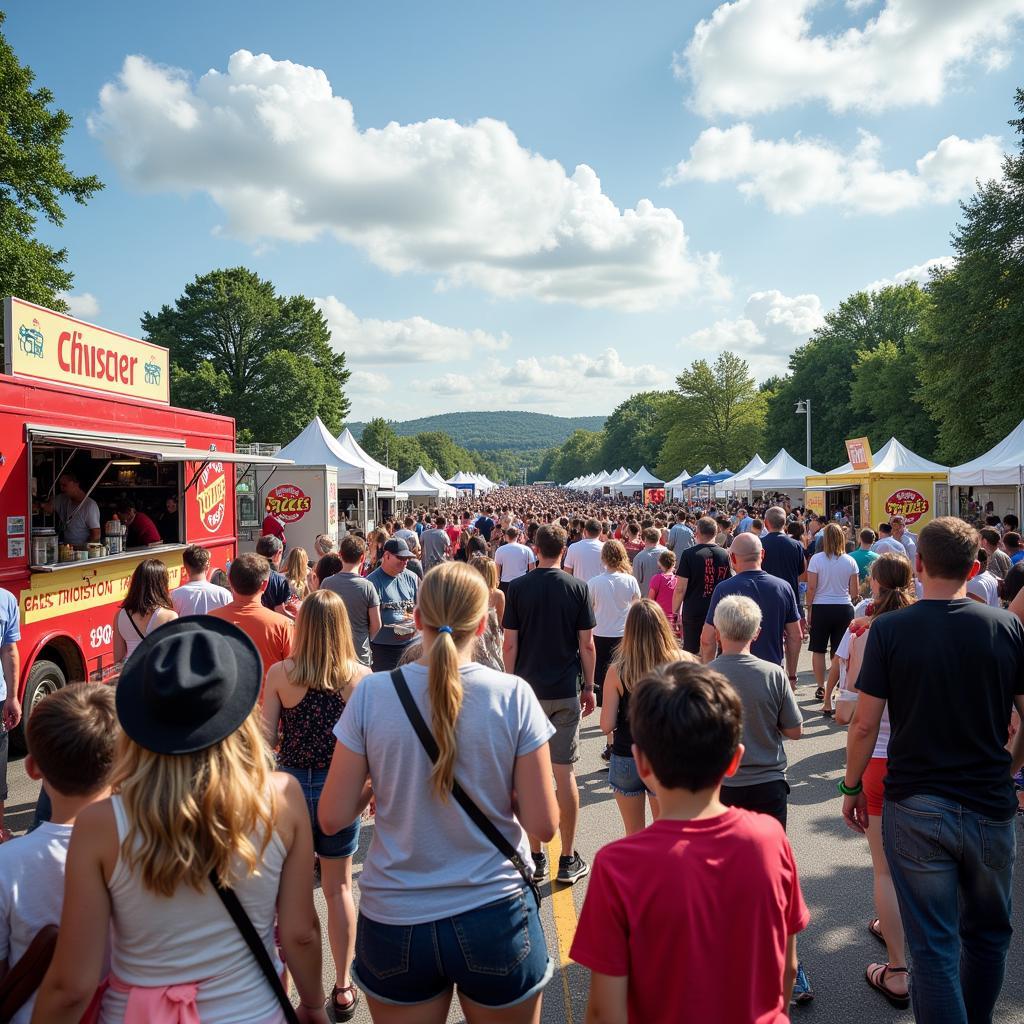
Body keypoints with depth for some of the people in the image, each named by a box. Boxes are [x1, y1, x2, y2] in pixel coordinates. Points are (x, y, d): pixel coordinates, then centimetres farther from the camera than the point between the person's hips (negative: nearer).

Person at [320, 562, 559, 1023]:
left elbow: (332, 818, -6)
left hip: (394, 920, 1)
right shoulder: (513, 695, -14)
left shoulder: (371, 694, -12)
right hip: (493, 916, 0)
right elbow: (543, 824, -10)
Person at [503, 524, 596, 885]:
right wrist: (588, 686, 8)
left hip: (527, 690, 0)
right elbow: (587, 644, -3)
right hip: (565, 692, 0)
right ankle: (568, 859, 14)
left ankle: (535, 856, 17)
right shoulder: (578, 588, -4)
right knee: (564, 774, 7)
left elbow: (510, 643, -4)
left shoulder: (517, 588, -4)